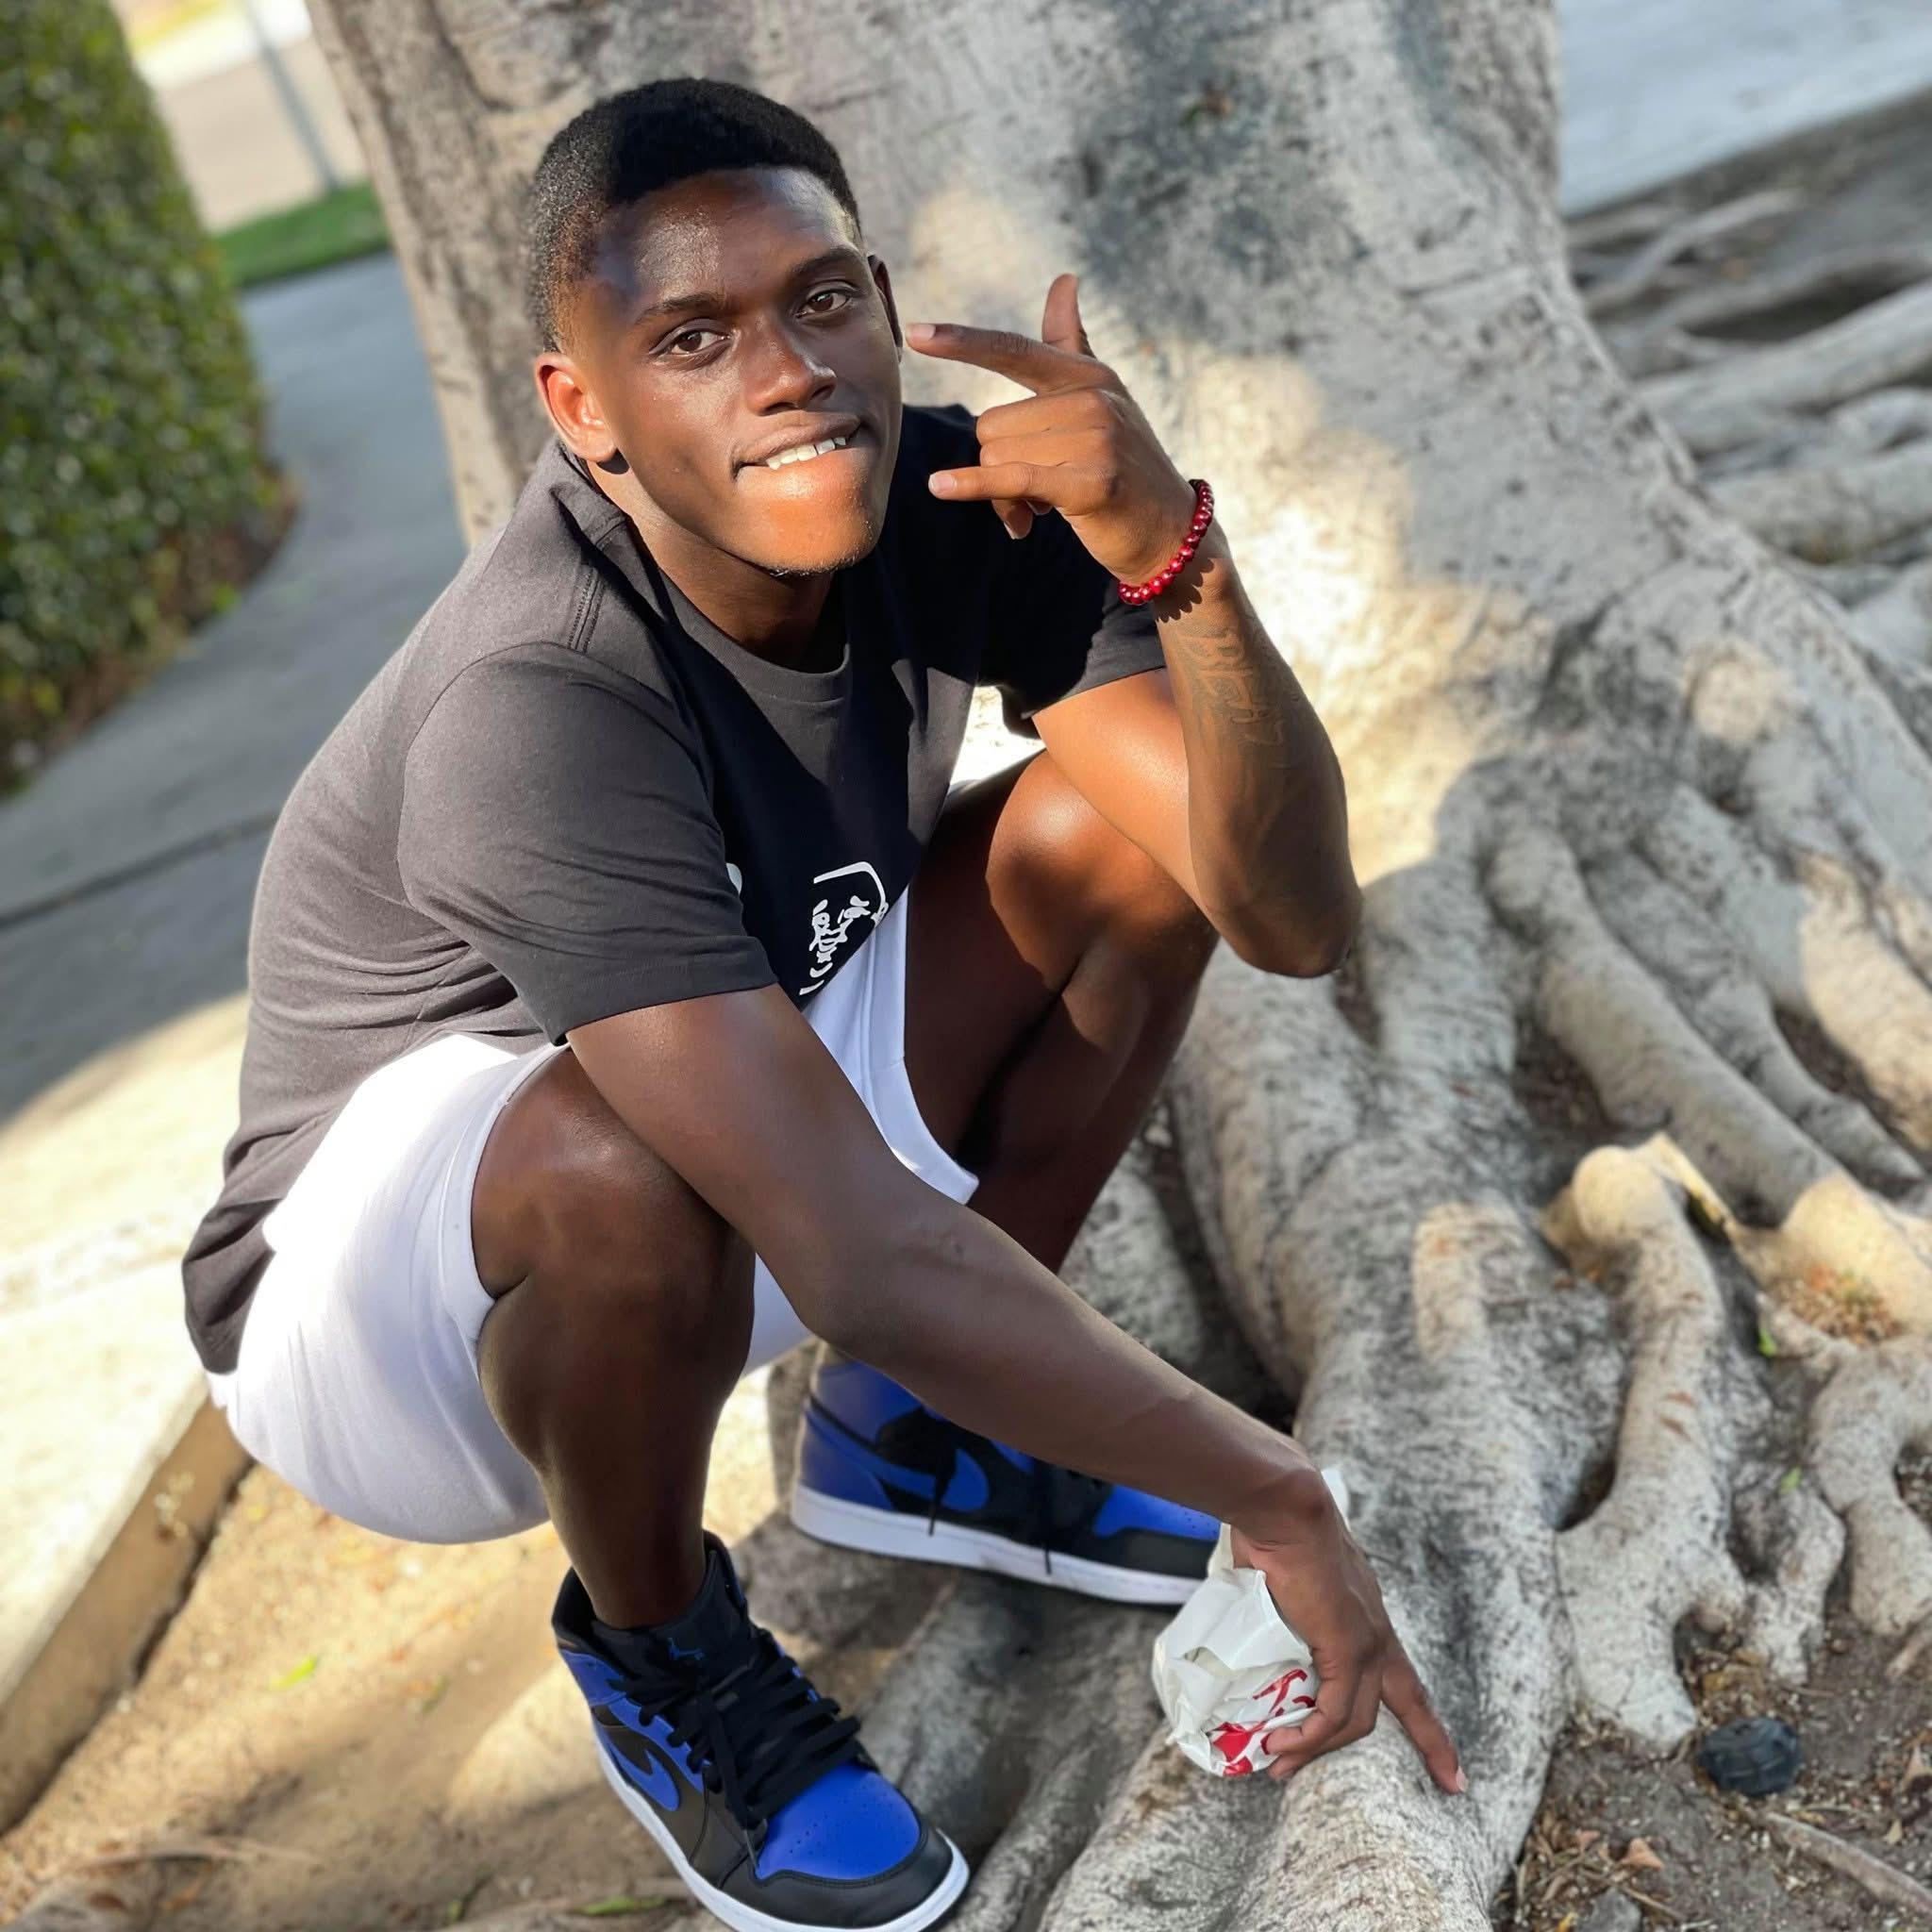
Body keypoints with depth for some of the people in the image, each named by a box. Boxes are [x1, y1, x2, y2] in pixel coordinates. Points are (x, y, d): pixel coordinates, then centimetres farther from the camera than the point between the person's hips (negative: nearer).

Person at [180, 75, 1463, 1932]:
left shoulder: (954, 503, -16)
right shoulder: (538, 713, -36)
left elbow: (1295, 918, -21)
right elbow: (866, 1255, -41)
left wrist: (1173, 558, -37)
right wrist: (1272, 1501, -34)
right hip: (381, 1321, -5)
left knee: (1126, 821, -10)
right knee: (627, 1163, -40)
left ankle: (910, 1428, 7)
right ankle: (657, 1651, -5)